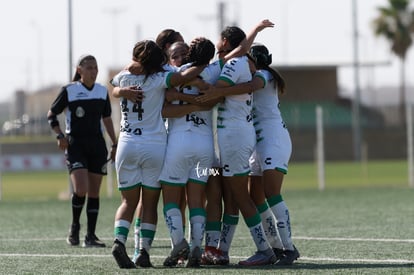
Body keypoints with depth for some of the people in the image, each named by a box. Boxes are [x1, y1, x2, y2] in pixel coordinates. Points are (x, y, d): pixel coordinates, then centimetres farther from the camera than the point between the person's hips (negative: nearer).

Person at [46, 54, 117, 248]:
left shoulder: (102, 91, 9)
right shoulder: (69, 91, -4)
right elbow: (51, 115, 4)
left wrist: (115, 144, 16)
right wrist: (60, 135, -10)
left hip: (97, 146, 4)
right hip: (75, 145, -4)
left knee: (94, 192, 2)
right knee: (81, 189, -19)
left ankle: (90, 236, 8)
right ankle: (75, 226, 6)